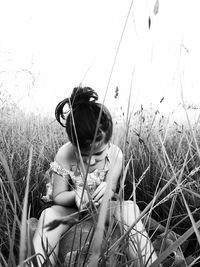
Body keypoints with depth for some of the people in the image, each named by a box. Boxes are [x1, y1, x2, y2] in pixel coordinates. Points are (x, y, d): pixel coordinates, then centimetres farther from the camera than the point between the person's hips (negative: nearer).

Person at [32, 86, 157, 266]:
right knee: (48, 216, -33)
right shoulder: (63, 156, -23)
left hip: (102, 208, 2)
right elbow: (57, 196, -13)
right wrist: (76, 195, -37)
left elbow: (111, 189, -12)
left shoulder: (115, 154, -19)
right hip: (72, 209, -1)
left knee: (130, 207, -27)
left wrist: (107, 190, -40)